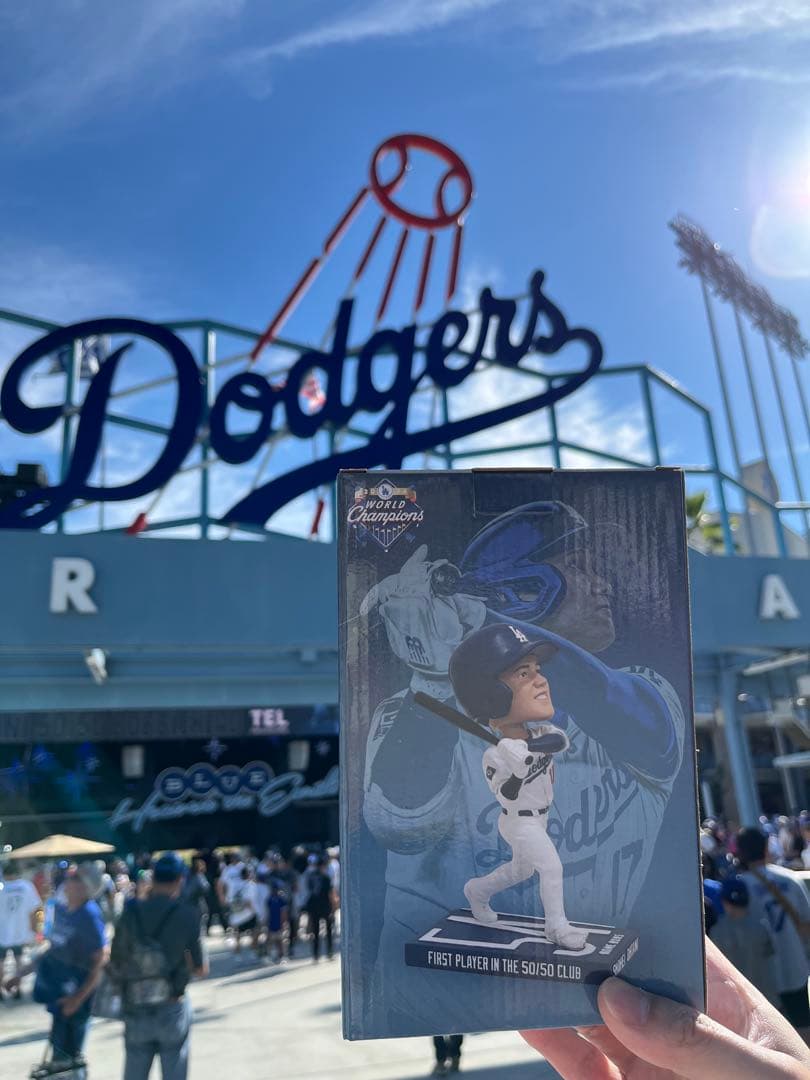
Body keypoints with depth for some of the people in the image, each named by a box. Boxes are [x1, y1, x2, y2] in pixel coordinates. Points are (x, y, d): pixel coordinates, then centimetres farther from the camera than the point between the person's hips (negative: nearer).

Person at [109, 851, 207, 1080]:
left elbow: (115, 967, -1)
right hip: (172, 1011, -2)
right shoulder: (187, 915, -13)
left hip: (135, 1013, 3)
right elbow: (201, 970, -7)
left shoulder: (130, 914, -6)